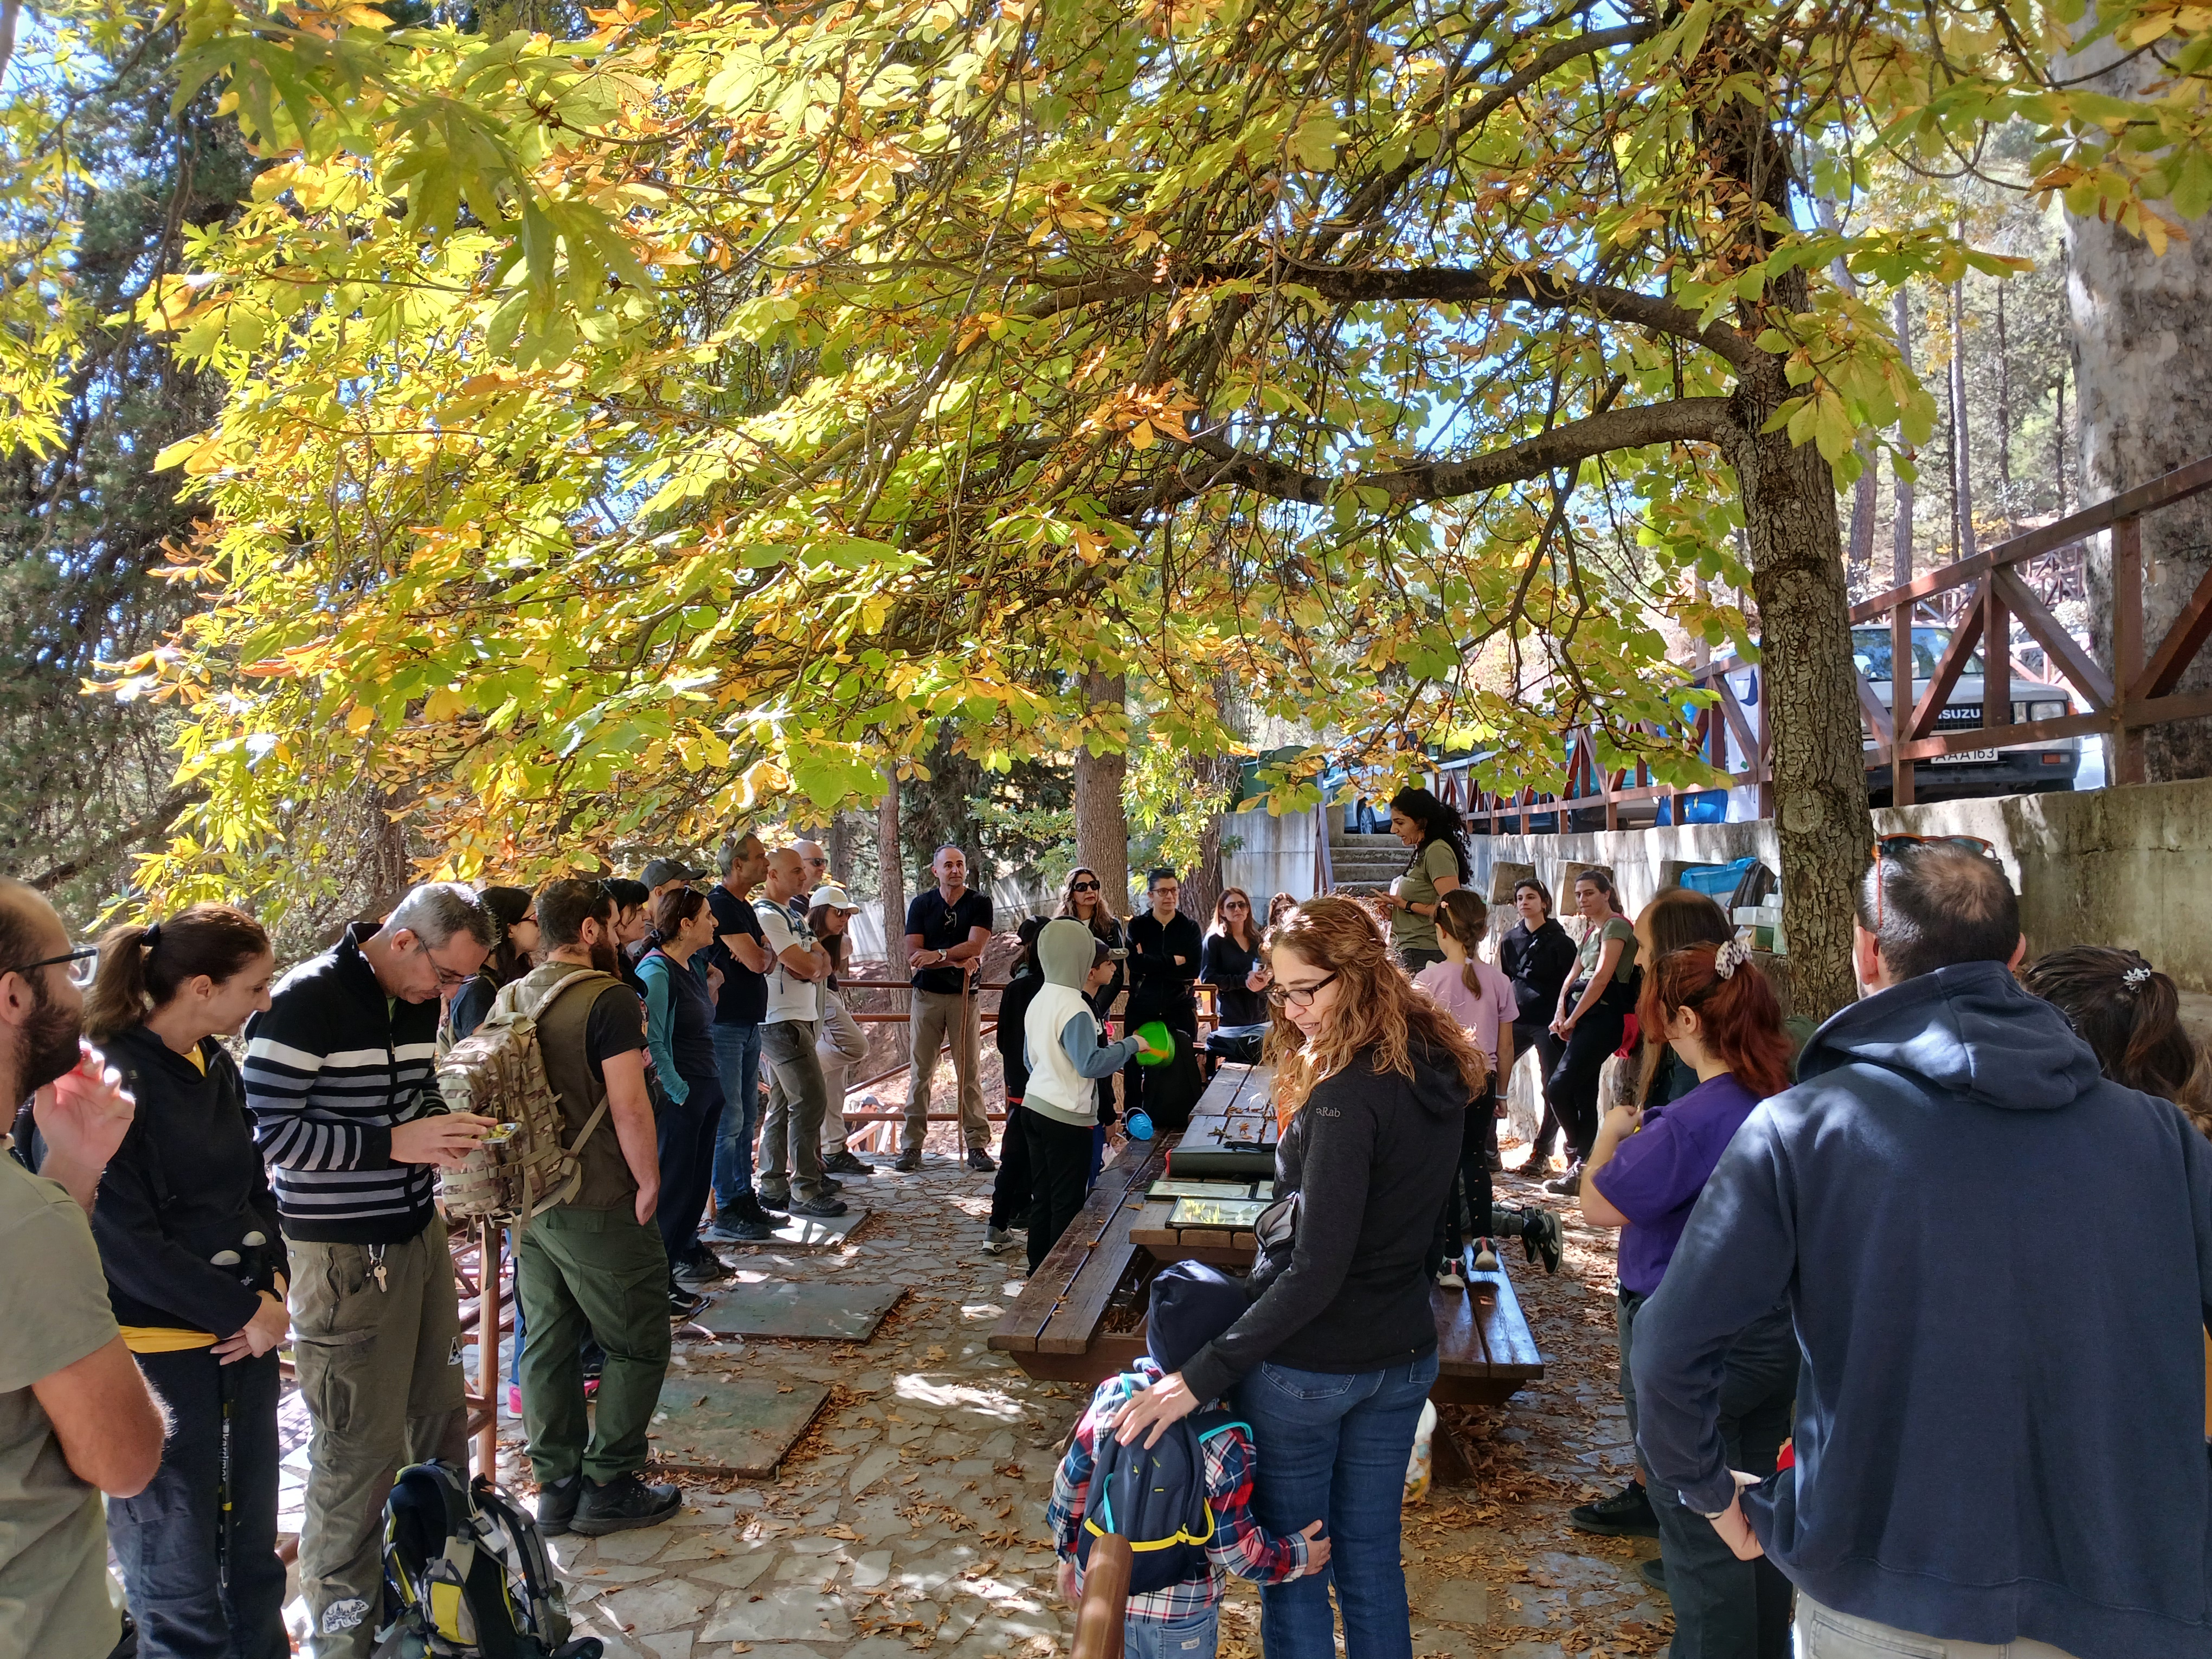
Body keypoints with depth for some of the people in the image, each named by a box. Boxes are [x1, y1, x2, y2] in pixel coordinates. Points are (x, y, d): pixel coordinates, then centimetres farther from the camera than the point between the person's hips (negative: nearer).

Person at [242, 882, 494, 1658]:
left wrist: (446, 1127, 0)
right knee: (360, 1450, 2)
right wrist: (394, 1143, -22)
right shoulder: (305, 1002, -17)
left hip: (420, 1233, 7)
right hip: (344, 1255, -7)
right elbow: (265, 1130, -17)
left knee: (440, 1418, 15)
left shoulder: (419, 999, 7)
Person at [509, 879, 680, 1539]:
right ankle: (608, 1487, 12)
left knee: (548, 1343, 14)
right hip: (597, 1205, -7)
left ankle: (556, 1487, 22)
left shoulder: (514, 999, 7)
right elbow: (629, 1106, -21)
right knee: (637, 1343, 7)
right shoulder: (608, 997, -17)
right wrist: (648, 1183, -10)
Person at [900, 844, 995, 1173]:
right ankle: (912, 1145, 6)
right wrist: (957, 961, -14)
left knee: (970, 1073, 0)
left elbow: (975, 946, -12)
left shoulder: (980, 903, 2)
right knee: (920, 1072, 2)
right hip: (927, 995, 1)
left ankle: (977, 1144, 4)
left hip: (965, 996, -1)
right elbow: (913, 957, -5)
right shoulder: (921, 904, 5)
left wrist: (937, 955, -21)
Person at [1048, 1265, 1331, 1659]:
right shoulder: (1226, 1447, -26)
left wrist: (1069, 1553, 13)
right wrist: (1298, 1556, 1)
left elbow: (1071, 1482, -3)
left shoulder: (1111, 1397, -15)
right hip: (1178, 1617, -4)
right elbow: (1236, 1551, -17)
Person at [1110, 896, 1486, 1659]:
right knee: (1371, 1556, 22)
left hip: (1307, 1362, -8)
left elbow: (1315, 1272, -28)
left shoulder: (1346, 1096, -26)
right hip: (1402, 1353, 8)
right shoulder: (1434, 1069, -1)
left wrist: (1202, 1375, -27)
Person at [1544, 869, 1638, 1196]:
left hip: (1602, 1017, -9)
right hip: (1583, 1018, 9)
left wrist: (1573, 1019, -13)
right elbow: (1574, 976, 15)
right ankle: (1581, 1171, 11)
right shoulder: (1591, 932, 21)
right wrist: (1561, 1013, -2)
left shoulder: (1616, 926, -8)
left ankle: (1579, 1156, -1)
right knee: (1583, 1093, 8)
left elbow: (1602, 977, -16)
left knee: (1560, 1086, -16)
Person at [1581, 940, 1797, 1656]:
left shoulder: (1691, 1121, -28)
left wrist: (1611, 1133, -1)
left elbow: (1599, 1206, -18)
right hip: (1779, 1335, 8)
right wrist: (1645, 1134, 13)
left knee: (1699, 1536, 8)